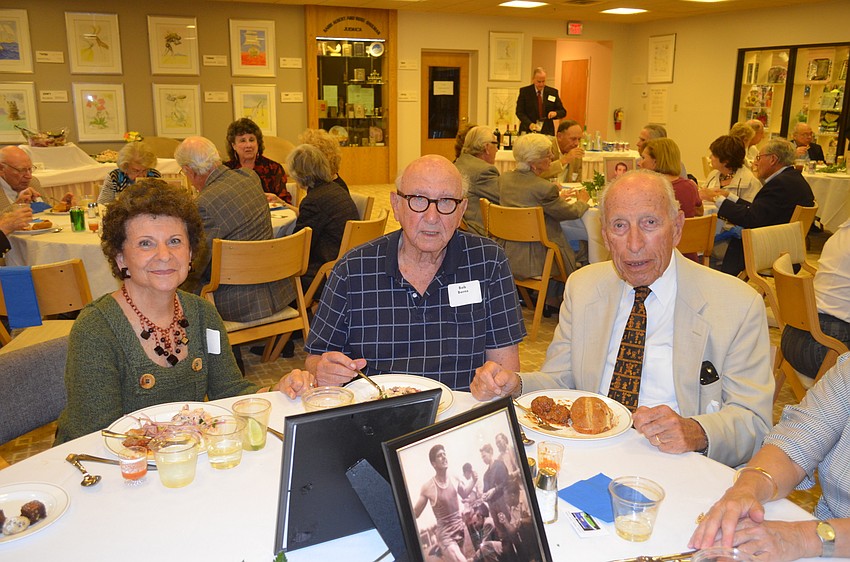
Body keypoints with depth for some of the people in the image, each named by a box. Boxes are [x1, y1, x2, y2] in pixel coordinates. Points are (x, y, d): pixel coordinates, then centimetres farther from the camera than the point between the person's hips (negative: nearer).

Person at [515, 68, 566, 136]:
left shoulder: (553, 92, 7)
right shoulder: (524, 91, 2)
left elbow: (563, 112, 11)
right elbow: (519, 112, -3)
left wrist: (555, 113, -13)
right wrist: (530, 124, -20)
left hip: (547, 132, 1)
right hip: (528, 131, -1)